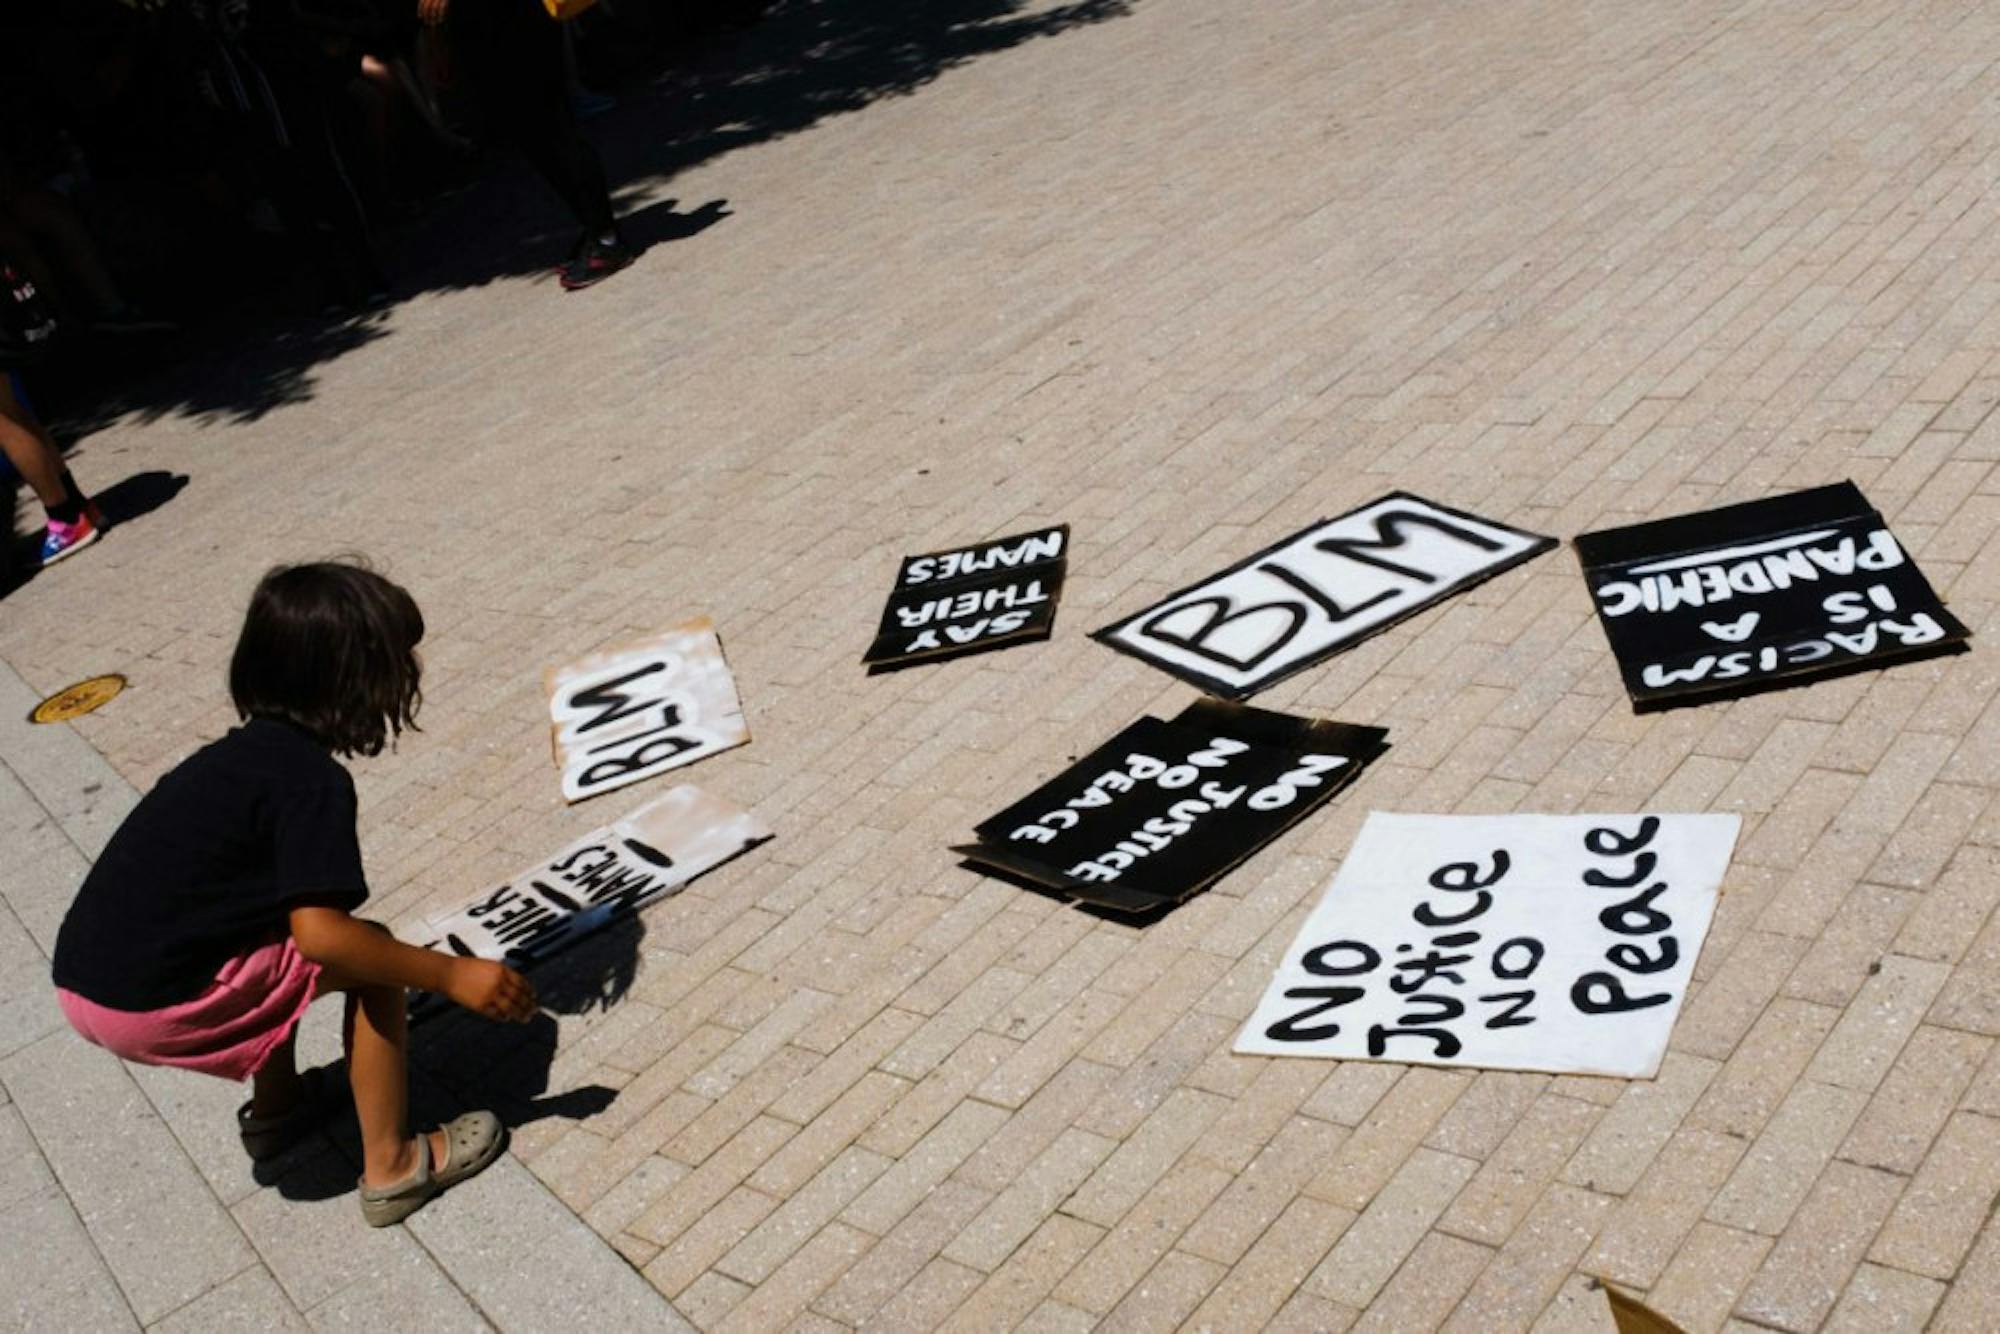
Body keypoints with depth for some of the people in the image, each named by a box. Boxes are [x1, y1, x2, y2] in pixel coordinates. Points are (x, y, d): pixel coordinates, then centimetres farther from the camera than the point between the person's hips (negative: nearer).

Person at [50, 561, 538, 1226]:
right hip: (152, 1004, -9)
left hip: (83, 979, 9)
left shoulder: (249, 749, 12)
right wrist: (451, 975, -17)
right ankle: (392, 1166, 5)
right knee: (369, 957, -1)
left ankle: (276, 1107, 39)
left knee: (277, 931, 28)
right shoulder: (311, 779, -15)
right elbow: (320, 933, -24)